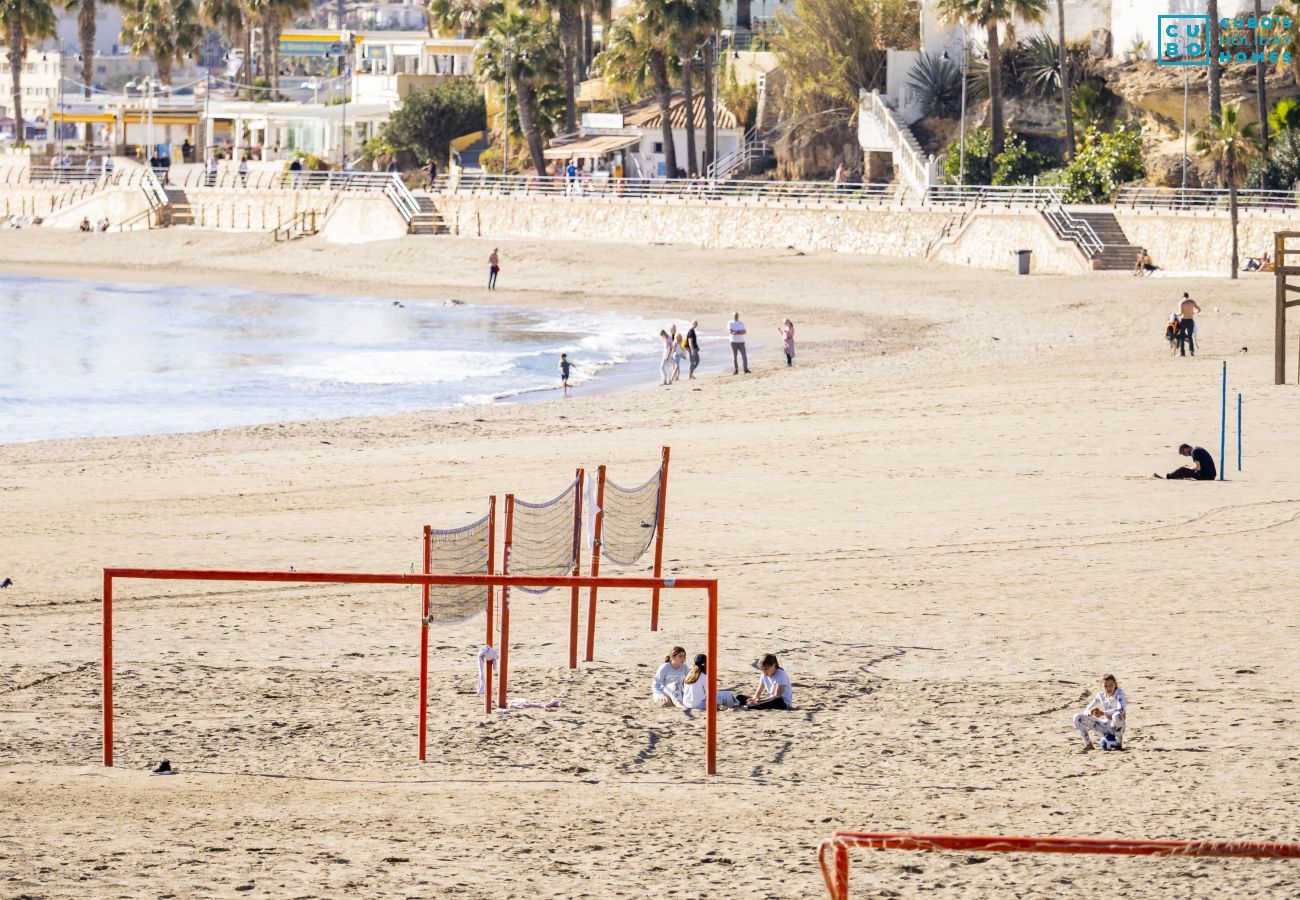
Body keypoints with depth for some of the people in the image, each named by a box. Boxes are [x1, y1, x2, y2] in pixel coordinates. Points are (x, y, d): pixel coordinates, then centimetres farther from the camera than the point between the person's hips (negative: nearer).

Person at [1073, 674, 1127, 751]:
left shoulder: (1119, 692, -12)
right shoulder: (1100, 695, 4)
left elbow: (1121, 710, -31)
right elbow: (1086, 710, 5)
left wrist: (1102, 713, -37)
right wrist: (1090, 712, -22)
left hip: (1116, 727, -5)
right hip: (1105, 727, 5)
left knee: (1117, 715, -43)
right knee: (1078, 718, -7)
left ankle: (1119, 744, -19)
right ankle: (1088, 744, 0)